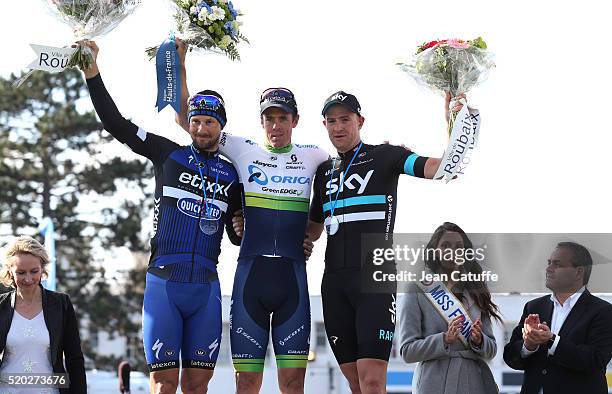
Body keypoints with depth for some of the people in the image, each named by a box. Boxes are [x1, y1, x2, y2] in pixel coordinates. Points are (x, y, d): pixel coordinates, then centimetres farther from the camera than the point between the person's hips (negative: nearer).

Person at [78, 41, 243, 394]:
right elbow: (116, 123, 3)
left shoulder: (231, 175, 13)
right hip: (163, 282, -2)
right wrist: (92, 71, -4)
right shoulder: (169, 154, 7)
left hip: (206, 287, 3)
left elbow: (238, 235, 20)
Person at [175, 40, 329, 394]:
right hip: (251, 272, 0)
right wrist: (181, 67, 3)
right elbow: (186, 118, 10)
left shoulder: (312, 157, 10)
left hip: (293, 275, 1)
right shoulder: (243, 151, 8)